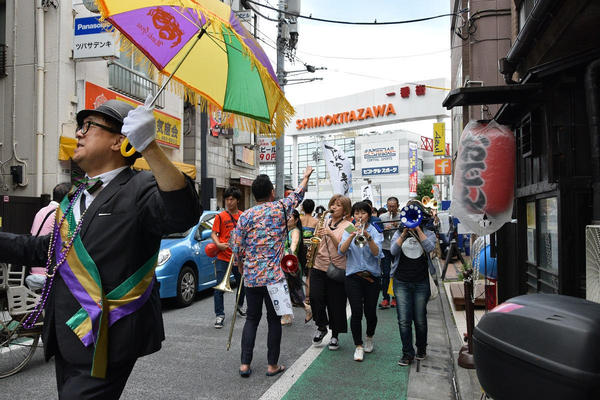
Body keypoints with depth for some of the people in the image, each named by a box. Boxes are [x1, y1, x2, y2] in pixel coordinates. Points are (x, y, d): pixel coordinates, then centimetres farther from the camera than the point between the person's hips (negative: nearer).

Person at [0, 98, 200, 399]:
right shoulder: (76, 197, 12)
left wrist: (150, 148, -46)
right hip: (66, 340, 8)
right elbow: (47, 249, 24)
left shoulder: (140, 189, -15)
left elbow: (183, 215, -36)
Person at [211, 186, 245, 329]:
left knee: (242, 283, 17)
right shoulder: (220, 216, -1)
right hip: (223, 257, -3)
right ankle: (219, 315, 6)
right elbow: (213, 234, -1)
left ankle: (239, 306, 42)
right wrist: (218, 244, -18)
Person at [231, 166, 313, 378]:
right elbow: (298, 194, 16)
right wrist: (306, 176, 33)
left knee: (252, 318, 14)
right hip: (274, 276, -2)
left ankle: (245, 364, 15)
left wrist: (241, 266, 18)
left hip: (251, 277, 3)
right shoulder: (280, 208, -2)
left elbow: (236, 247, 0)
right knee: (274, 320, 8)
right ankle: (272, 365, 16)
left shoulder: (245, 216, 0)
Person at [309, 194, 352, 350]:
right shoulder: (324, 222, 12)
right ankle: (321, 327, 18)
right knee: (315, 297, -9)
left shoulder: (347, 226, -2)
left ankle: (335, 336, 23)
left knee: (336, 303, 4)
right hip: (318, 267, 3)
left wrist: (331, 234, -24)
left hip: (336, 270, -3)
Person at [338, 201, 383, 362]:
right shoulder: (348, 231, 6)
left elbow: (377, 253, -13)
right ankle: (358, 346, 10)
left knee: (370, 311, 5)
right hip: (353, 276, 0)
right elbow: (341, 250, -10)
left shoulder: (375, 231, 3)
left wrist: (368, 237, -28)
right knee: (356, 312, -6)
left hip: (372, 276, 0)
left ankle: (369, 338, 34)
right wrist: (352, 235, -24)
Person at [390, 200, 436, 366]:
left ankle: (421, 349, 32)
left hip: (421, 283, 0)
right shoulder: (399, 233, 7)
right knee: (404, 320, -2)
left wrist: (417, 229, -17)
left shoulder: (428, 233, 6)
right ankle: (407, 353, 10)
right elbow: (393, 251, -10)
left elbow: (429, 247, -16)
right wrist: (405, 232, -18)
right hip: (402, 282, 1)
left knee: (420, 319, 9)